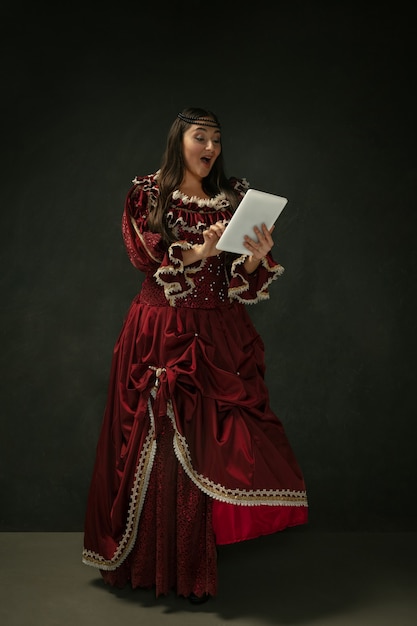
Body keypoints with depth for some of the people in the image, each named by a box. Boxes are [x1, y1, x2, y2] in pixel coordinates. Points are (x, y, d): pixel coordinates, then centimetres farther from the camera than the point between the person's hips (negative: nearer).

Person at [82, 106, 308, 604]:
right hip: (161, 336, -2)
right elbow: (147, 260, -8)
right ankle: (151, 561, 15)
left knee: (210, 445, -1)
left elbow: (246, 281, 4)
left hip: (220, 339, 2)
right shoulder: (147, 194, 5)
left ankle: (194, 565, 11)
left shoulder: (234, 197, 11)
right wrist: (201, 251, -22)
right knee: (160, 445, 2)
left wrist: (258, 257, -18)